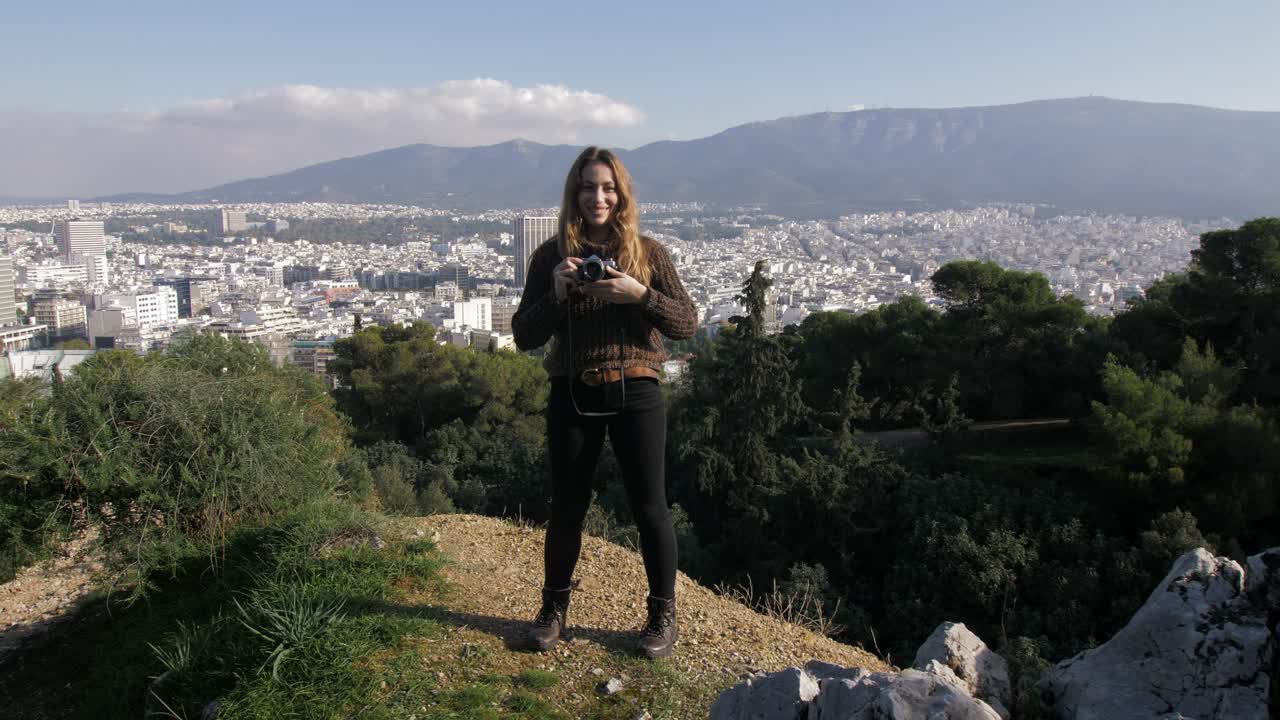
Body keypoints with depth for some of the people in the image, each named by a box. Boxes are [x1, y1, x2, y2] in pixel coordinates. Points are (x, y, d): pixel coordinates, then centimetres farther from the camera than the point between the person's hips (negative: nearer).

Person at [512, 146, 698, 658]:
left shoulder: (648, 252, 3)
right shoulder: (551, 256, 4)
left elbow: (688, 323, -1)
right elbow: (524, 336, 2)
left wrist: (640, 294, -17)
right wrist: (555, 293, -15)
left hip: (636, 392, 0)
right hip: (571, 395, 1)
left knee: (649, 506, 3)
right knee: (567, 506, 9)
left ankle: (663, 615, 21)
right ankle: (554, 609, 29)